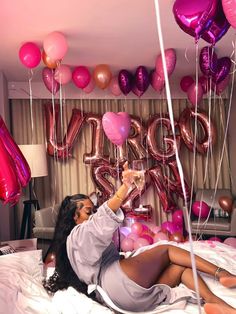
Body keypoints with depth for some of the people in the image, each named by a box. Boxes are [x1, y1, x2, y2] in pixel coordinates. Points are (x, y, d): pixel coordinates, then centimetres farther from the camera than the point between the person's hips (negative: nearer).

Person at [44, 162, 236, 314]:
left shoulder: (87, 239, 37)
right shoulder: (77, 235, 3)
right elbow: (101, 220, -17)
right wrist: (126, 187, -31)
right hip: (116, 281, -8)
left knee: (180, 267, -1)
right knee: (166, 250, 1)